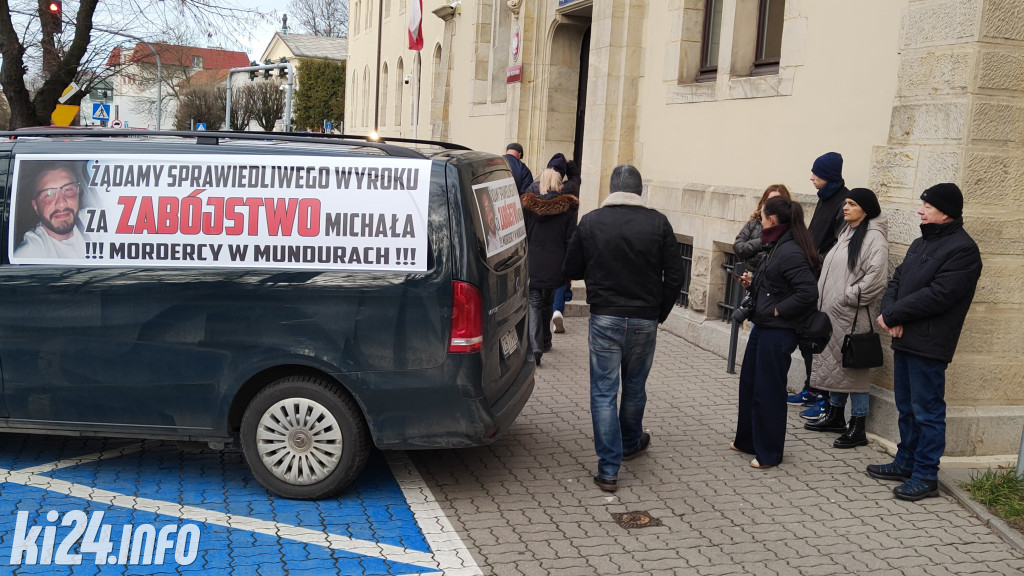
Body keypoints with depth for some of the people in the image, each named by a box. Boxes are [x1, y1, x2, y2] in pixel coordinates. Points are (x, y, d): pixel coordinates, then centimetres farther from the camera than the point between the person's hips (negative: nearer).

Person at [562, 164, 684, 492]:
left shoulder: (591, 222, -4)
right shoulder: (658, 223, -4)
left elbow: (570, 271, 4)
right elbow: (674, 277, -3)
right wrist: (660, 314, 10)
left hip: (604, 318, -1)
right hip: (644, 320, 2)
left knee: (604, 392, 3)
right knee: (635, 388, 20)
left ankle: (608, 470, 2)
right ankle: (631, 443, 43)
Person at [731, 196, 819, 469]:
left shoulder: (791, 252, -21)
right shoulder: (775, 247, 10)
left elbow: (808, 292, -28)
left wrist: (777, 311, -20)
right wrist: (752, 283, 4)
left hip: (777, 332, -10)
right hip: (762, 327, 10)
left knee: (768, 391, 2)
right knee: (748, 382, 19)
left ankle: (769, 453, 16)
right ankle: (748, 440, 35)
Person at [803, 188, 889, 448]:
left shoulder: (874, 238, -13)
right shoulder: (846, 234, 16)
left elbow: (876, 278, -22)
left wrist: (847, 297, -17)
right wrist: (824, 301, 12)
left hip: (852, 315, -9)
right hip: (831, 311, 9)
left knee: (853, 366, -5)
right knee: (832, 362, 16)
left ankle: (858, 428, 1)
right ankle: (835, 416, 30)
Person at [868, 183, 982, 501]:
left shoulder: (962, 249, -14)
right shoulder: (921, 243, 16)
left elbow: (937, 296, -21)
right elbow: (896, 281, 13)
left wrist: (892, 315, -14)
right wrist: (891, 313, -7)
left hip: (929, 345, -9)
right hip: (905, 340, 9)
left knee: (927, 412, -1)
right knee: (906, 407, 18)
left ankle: (926, 475, 8)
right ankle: (906, 463, 31)